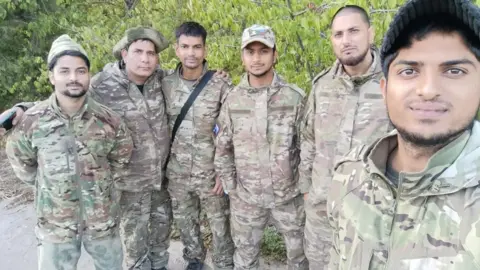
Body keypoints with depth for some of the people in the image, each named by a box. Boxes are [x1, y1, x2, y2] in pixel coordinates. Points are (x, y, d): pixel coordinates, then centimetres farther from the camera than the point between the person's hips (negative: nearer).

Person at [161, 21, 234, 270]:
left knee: (220, 225, 11)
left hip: (211, 172, -3)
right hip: (177, 174, 3)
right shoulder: (165, 85, -2)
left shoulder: (220, 85, -10)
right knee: (184, 223, 20)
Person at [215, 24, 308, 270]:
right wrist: (231, 188, 2)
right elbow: (223, 149, 3)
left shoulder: (295, 97, -9)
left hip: (289, 195, -1)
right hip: (245, 197, 2)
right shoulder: (232, 99, -3)